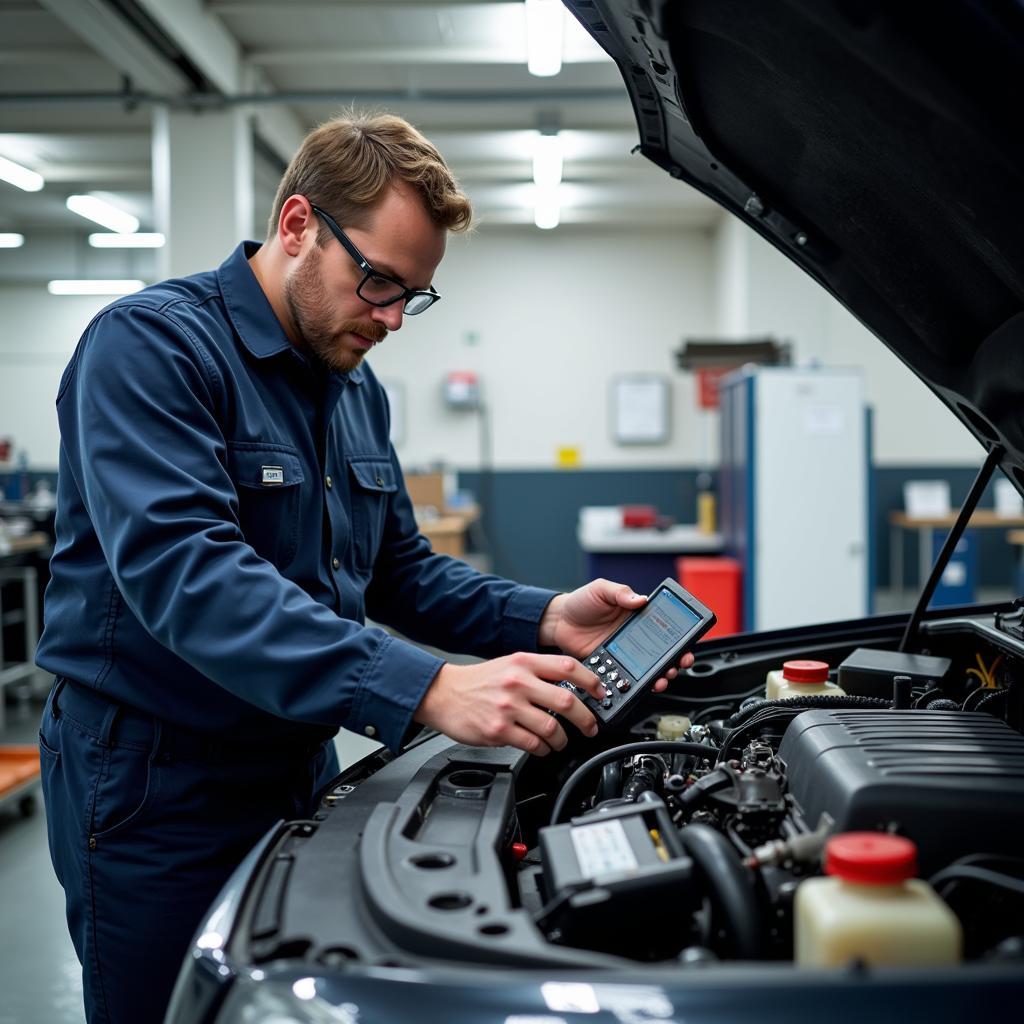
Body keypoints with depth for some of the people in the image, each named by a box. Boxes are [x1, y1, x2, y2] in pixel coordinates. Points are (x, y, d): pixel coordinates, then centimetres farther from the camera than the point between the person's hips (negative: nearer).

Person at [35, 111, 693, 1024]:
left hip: (297, 767, 8)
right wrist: (424, 691, -40)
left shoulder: (357, 389, 11)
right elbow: (186, 573, -32)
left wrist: (545, 621, -5)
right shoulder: (150, 345, -17)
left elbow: (400, 571, 14)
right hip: (157, 784, -7)